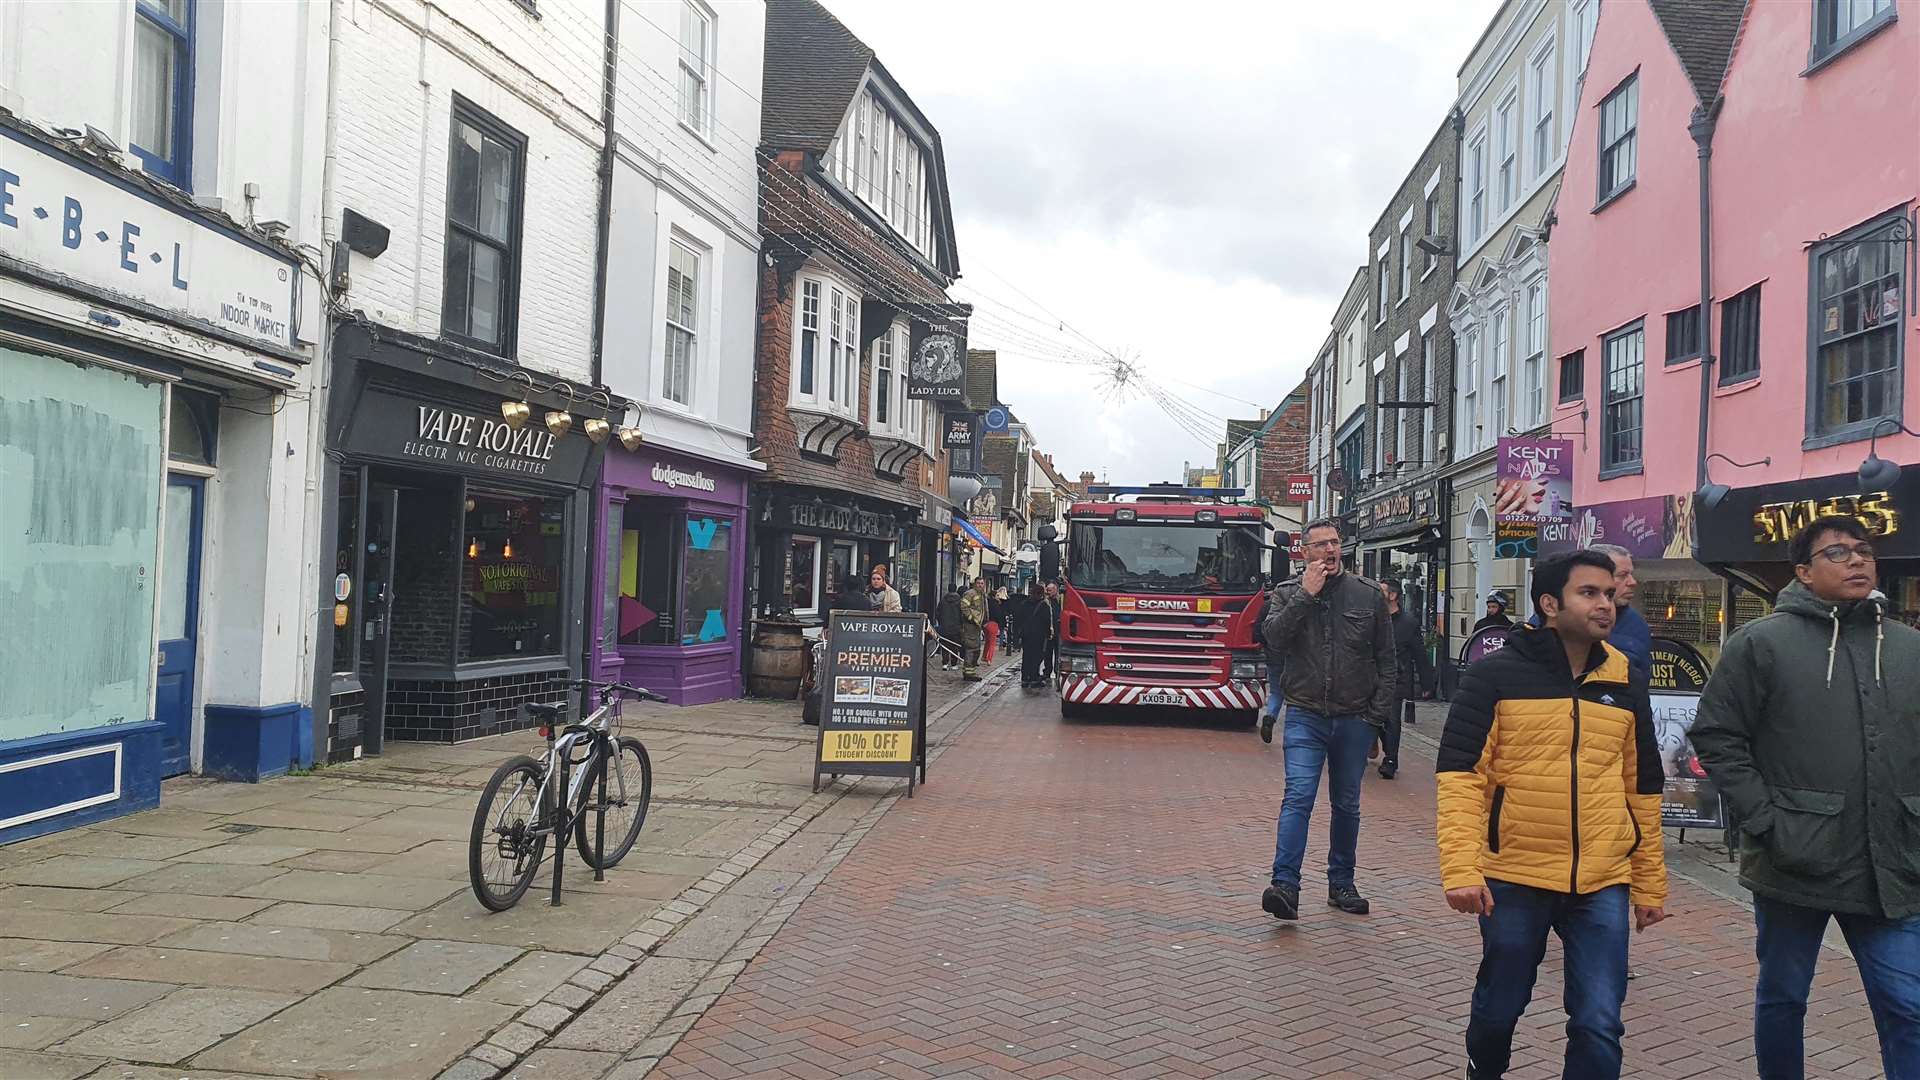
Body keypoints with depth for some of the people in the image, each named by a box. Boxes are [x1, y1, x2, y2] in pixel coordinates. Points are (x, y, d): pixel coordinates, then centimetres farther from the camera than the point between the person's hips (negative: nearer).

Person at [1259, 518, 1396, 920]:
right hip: (1306, 716, -2)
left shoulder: (1369, 594, 5)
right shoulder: (1289, 592, 4)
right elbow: (1273, 634, -14)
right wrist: (1306, 596, -17)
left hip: (1354, 720, 2)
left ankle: (1341, 884, 25)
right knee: (1298, 797, -15)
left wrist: (1377, 712, 0)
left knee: (1347, 804, 12)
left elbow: (1386, 658, 7)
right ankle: (1285, 886, -19)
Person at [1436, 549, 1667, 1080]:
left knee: (1599, 1026, 0)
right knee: (1498, 1010, 14)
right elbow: (1460, 773, -9)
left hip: (1603, 883, 3)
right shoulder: (1496, 674, -6)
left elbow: (1643, 789, 15)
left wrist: (1650, 884, 16)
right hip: (1514, 877, -2)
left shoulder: (1627, 683, 8)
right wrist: (1461, 868, -18)